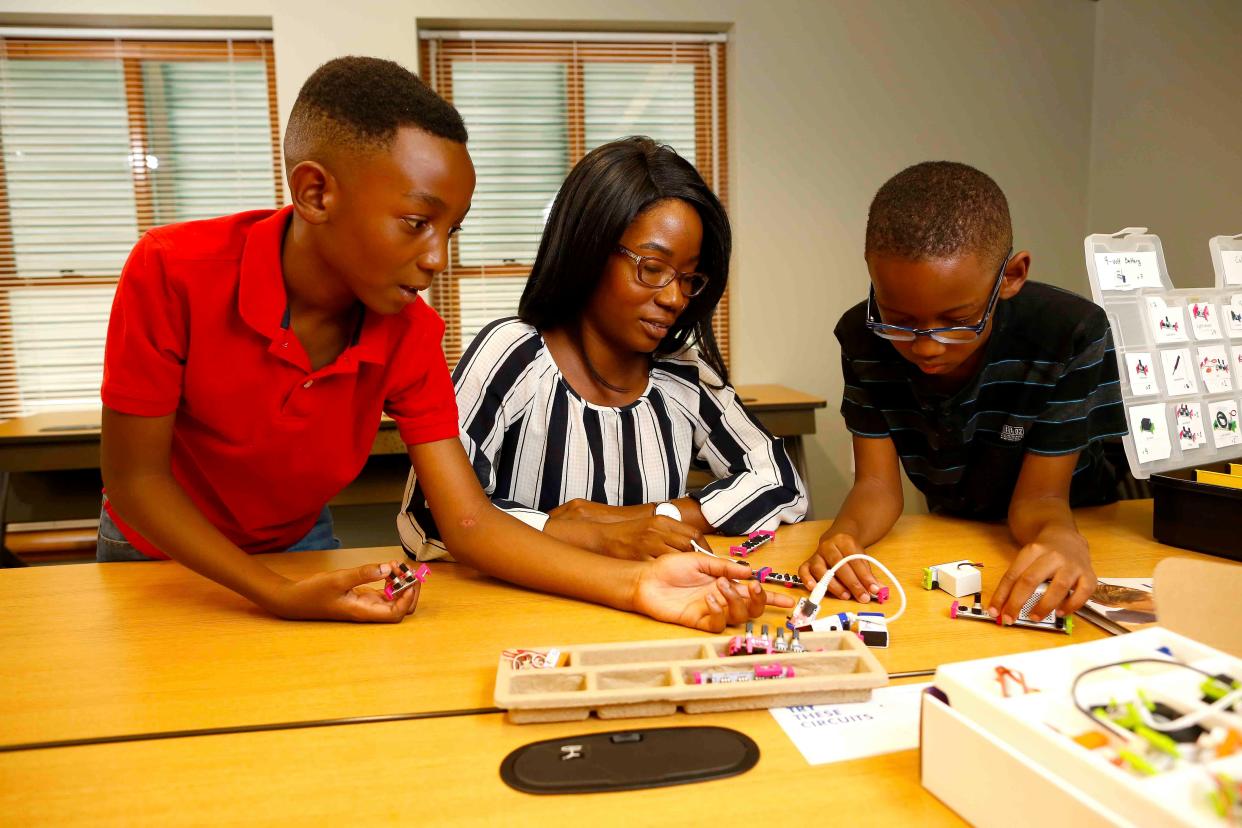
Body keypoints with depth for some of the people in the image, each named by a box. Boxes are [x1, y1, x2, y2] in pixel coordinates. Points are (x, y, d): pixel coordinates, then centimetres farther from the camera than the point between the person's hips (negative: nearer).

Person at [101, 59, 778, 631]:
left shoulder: (411, 335, -20)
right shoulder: (171, 274, -30)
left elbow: (469, 522, -23)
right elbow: (135, 479, -22)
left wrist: (635, 584, -36)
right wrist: (279, 596, -33)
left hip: (299, 548, 1)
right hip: (156, 549, -1)